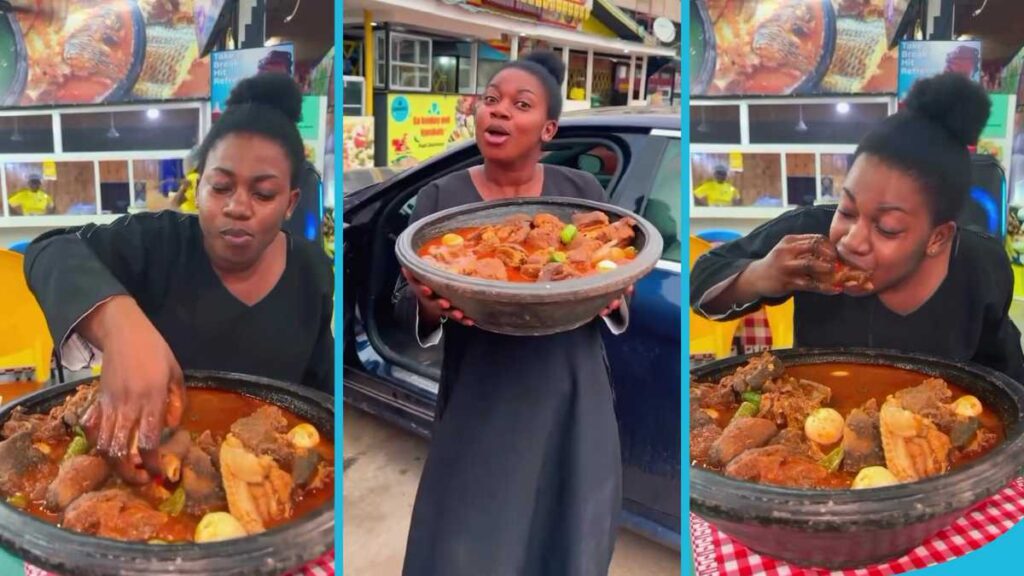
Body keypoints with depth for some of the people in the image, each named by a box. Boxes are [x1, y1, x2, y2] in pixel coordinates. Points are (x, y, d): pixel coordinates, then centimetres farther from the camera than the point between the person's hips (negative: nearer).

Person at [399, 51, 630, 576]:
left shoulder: (582, 191, 2)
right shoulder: (439, 198, -1)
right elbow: (406, 307, 0)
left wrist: (614, 295, -15)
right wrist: (429, 307, -22)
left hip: (572, 400, 2)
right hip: (480, 406, -1)